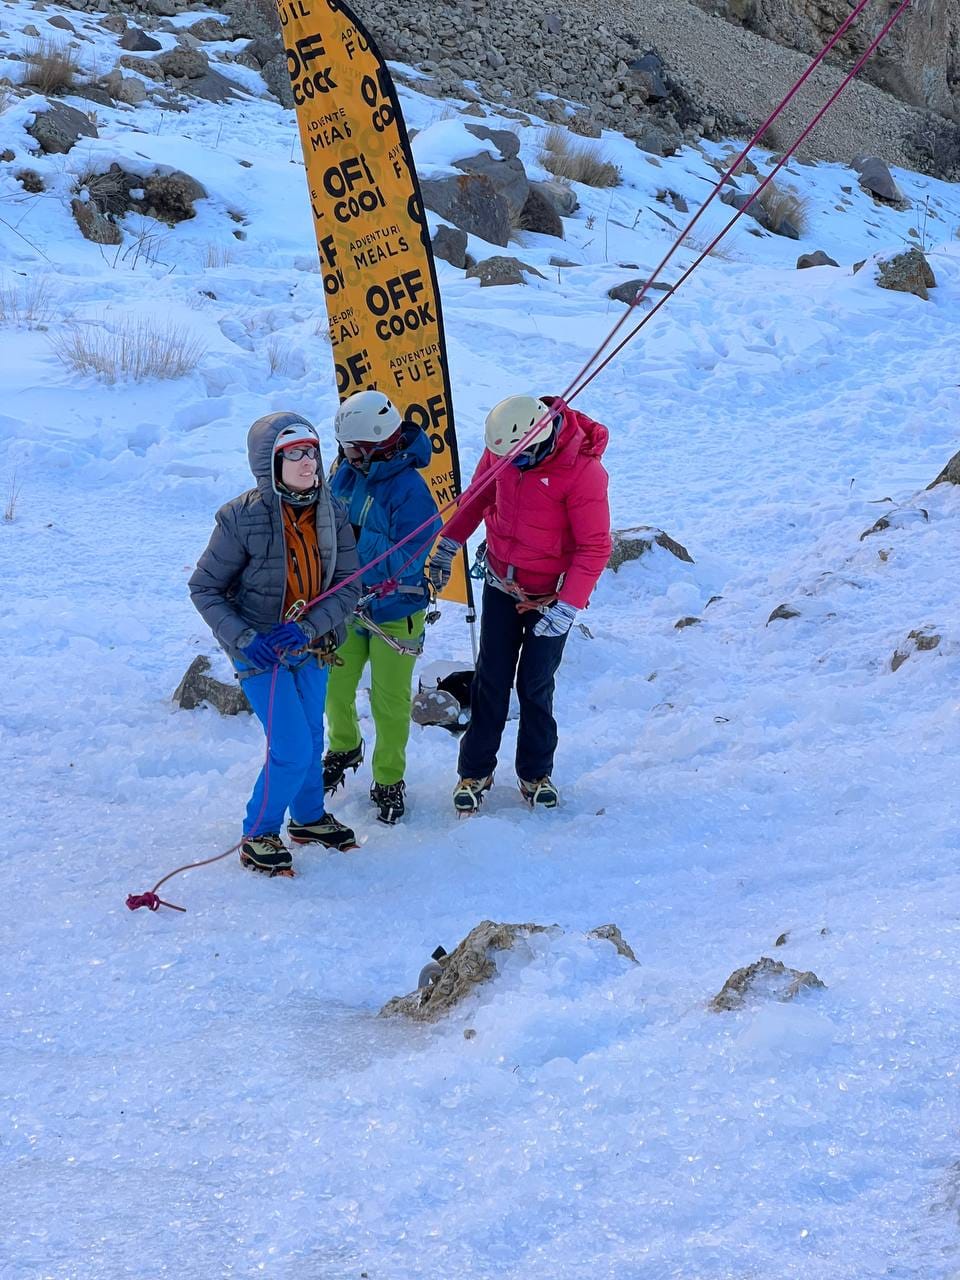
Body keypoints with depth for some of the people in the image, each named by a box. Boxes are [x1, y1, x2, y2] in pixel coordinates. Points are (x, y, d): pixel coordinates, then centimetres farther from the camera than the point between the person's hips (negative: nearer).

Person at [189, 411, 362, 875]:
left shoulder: (331, 513, -8)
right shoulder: (243, 517, -21)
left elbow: (348, 586, -8)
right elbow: (204, 588, -12)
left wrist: (307, 628, -23)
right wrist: (243, 639, -22)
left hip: (310, 646, 5)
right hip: (260, 651, -5)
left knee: (311, 738, 20)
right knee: (293, 749, -8)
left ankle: (309, 817, 45)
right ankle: (258, 835, 14)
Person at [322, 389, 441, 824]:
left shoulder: (409, 489, -24)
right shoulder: (346, 475, -4)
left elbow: (407, 559, -27)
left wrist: (358, 539, -34)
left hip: (394, 611, -6)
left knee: (390, 700, 6)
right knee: (334, 686, 16)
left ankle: (388, 781, 26)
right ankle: (344, 749, 46)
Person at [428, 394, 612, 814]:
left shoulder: (583, 472, -26)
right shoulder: (504, 446, -9)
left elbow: (595, 547, -21)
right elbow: (478, 495, 11)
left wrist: (567, 608, -24)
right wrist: (448, 544, 14)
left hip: (549, 596, -4)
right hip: (501, 585, 4)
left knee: (535, 685, 5)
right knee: (491, 680, 7)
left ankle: (535, 773, 23)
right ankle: (475, 771, 19)